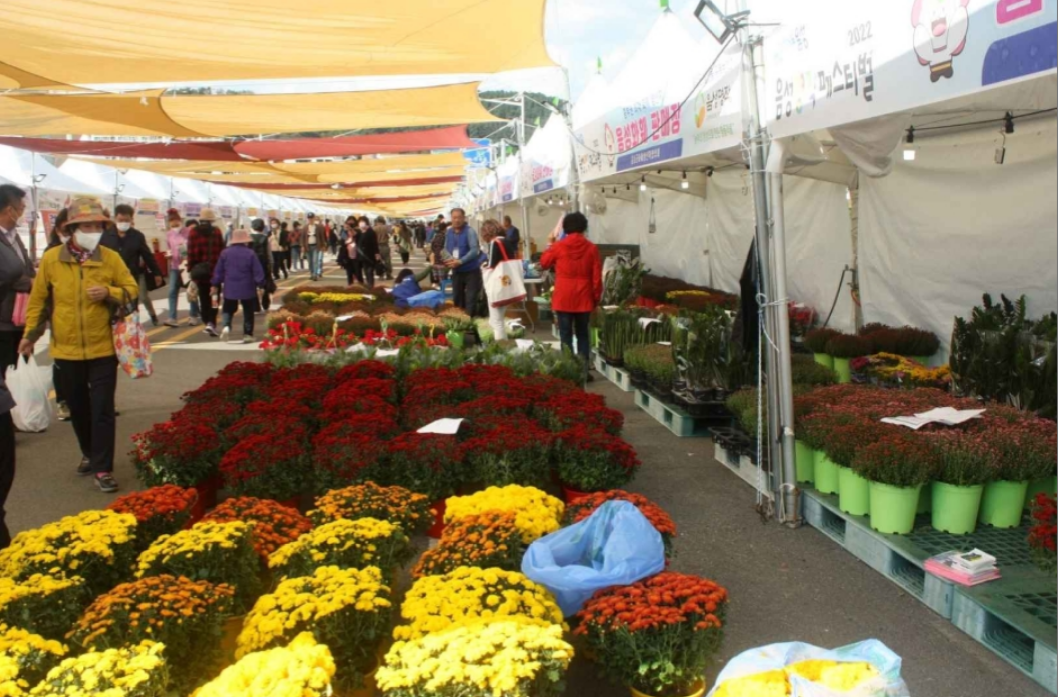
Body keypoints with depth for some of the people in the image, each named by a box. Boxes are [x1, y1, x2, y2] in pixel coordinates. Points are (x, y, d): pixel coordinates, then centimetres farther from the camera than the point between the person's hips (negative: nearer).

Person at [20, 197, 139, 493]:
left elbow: (132, 289, 2)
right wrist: (31, 334, 6)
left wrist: (109, 293, -17)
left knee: (102, 410, -2)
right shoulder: (51, 258, -2)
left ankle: (103, 468, 3)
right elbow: (38, 299, 6)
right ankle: (90, 454, 36)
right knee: (78, 408, 16)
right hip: (66, 350, 2)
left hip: (102, 349, -2)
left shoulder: (111, 257, -3)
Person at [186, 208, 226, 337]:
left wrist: (191, 268, 2)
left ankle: (208, 323, 16)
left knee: (204, 298, 13)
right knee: (214, 297, 4)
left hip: (199, 271, 1)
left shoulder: (193, 232, -1)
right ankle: (211, 323, -11)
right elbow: (222, 250, -3)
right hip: (215, 269, -1)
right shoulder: (216, 231, -2)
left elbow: (191, 252, -4)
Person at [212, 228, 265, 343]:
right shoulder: (251, 254, -10)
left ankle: (226, 325, -9)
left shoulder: (225, 253, -1)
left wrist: (216, 284, 15)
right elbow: (258, 273, -11)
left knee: (228, 309, 17)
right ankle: (247, 334, 11)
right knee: (248, 312, 12)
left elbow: (218, 271, 5)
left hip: (230, 289, 2)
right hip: (247, 289, -2)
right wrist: (261, 285, 0)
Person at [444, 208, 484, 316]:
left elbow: (474, 250, -21)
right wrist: (449, 259, -9)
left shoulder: (470, 231, -13)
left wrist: (460, 261, -26)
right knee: (456, 298, 16)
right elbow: (446, 249, 13)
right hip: (456, 271, 6)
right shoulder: (449, 232, 7)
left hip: (471, 271, -6)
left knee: (471, 299, -4)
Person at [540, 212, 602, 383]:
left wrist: (550, 244, 23)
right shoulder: (591, 248, -3)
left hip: (563, 299, -1)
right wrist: (596, 298, 9)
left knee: (566, 336, 5)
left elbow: (544, 263, 12)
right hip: (584, 299, 1)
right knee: (583, 335, 13)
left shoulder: (558, 246, -5)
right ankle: (584, 371, 14)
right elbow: (597, 277, -2)